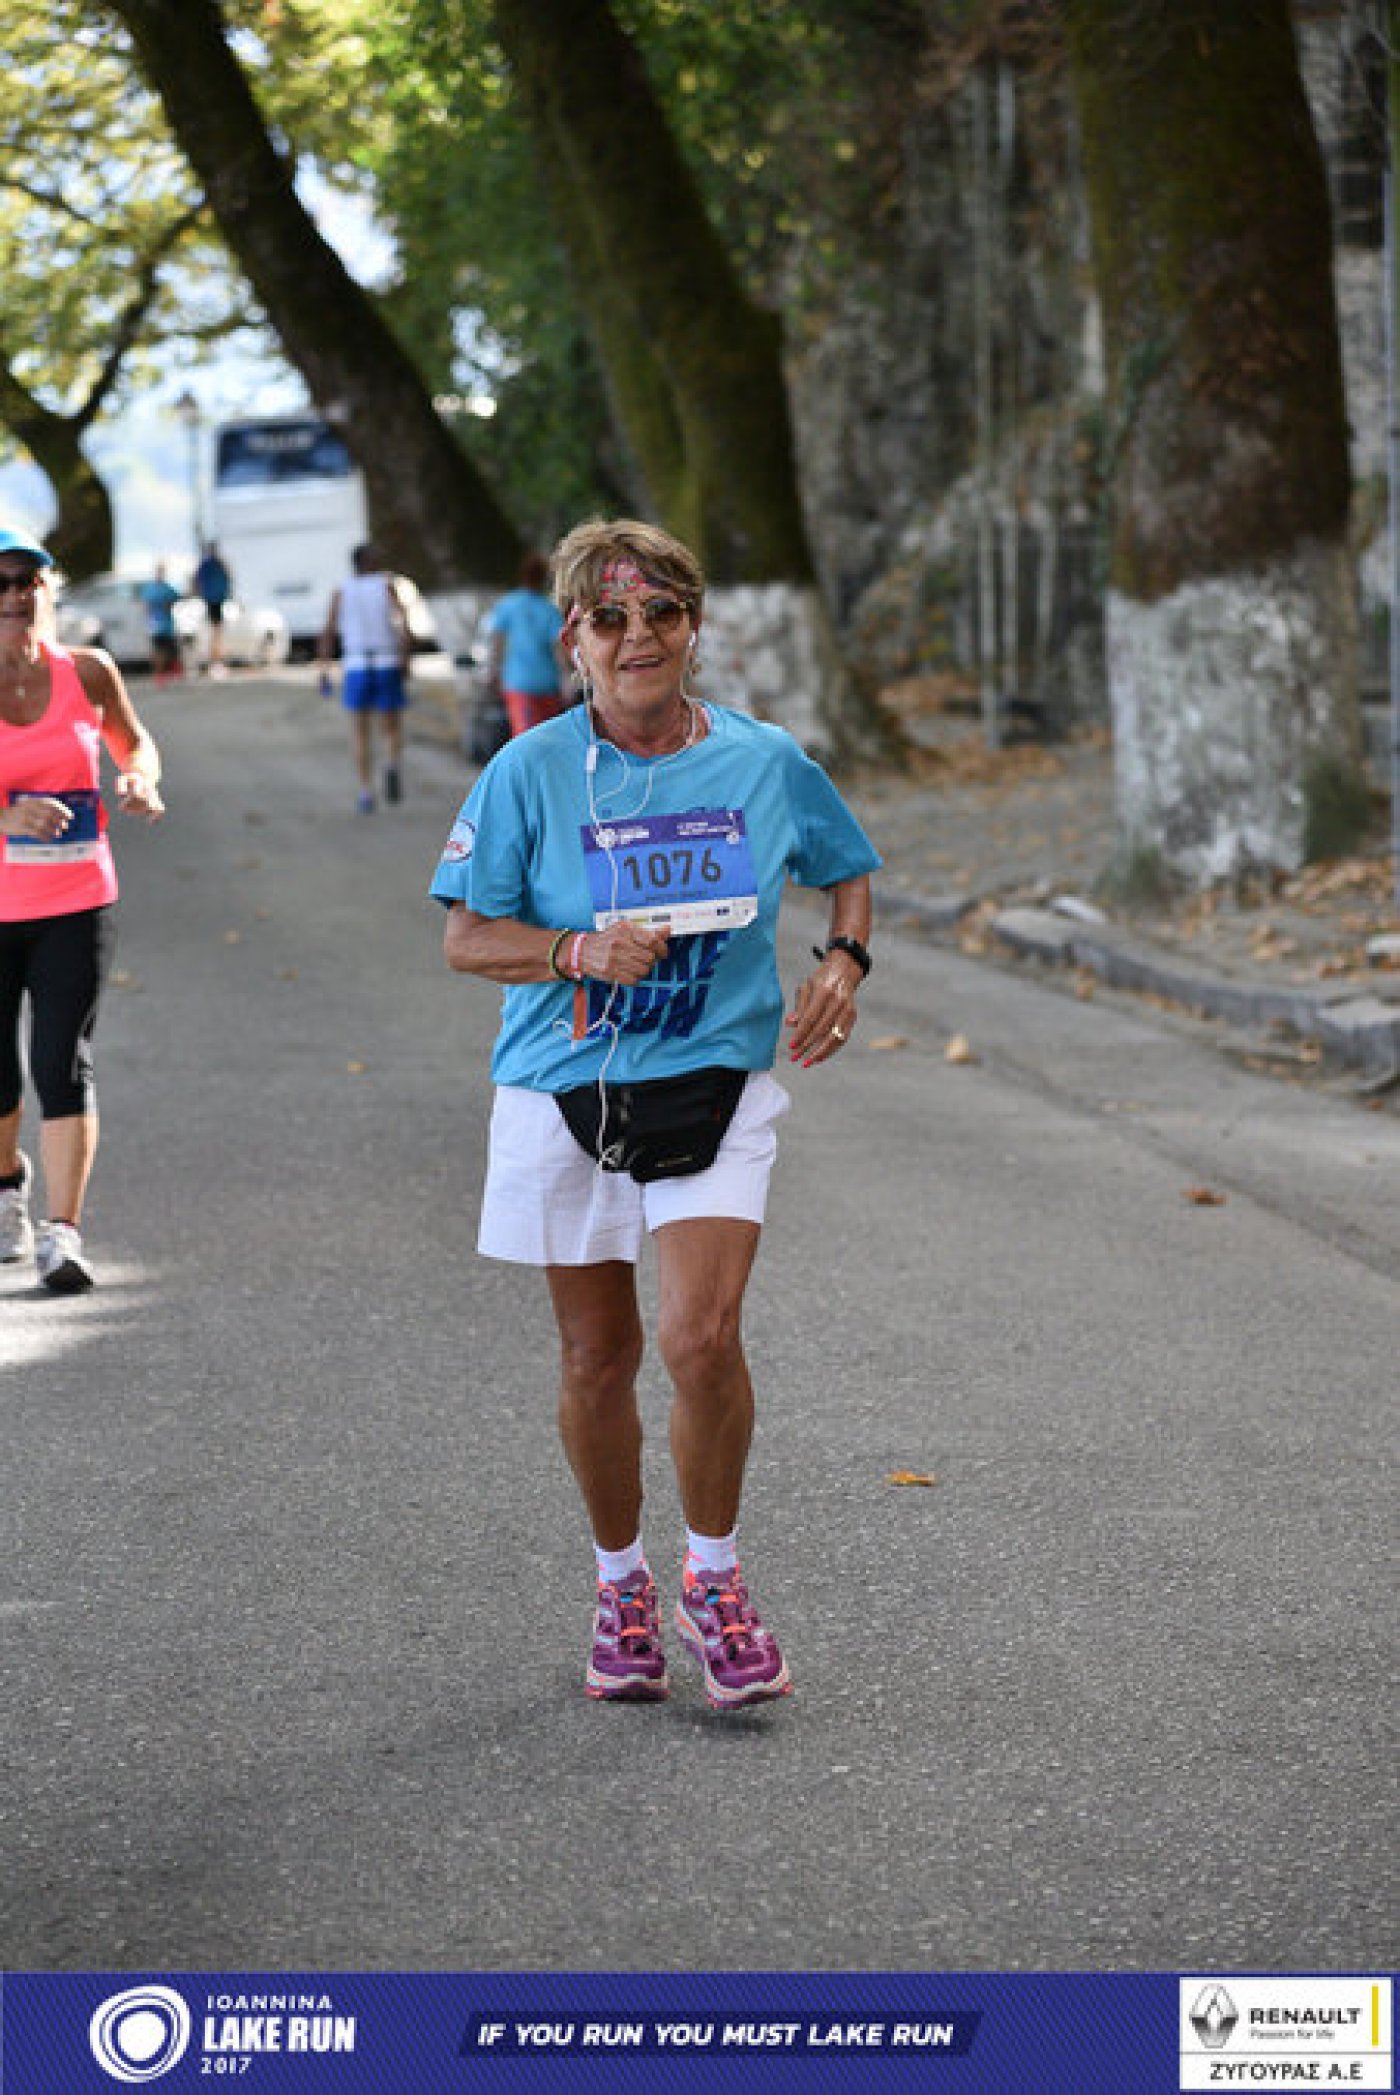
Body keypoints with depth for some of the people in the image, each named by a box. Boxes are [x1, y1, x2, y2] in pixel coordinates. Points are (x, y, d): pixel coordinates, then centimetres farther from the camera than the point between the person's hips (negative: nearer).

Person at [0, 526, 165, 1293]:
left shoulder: (87, 673, 1)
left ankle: (62, 1234, -8)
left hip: (75, 904, 0)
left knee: (63, 1063, -9)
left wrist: (140, 778, -4)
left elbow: (133, 743, 19)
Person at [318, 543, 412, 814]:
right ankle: (393, 765, -18)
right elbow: (403, 621, -11)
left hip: (356, 668, 1)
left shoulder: (342, 591, 7)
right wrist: (405, 658, -8)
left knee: (362, 733, 11)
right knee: (393, 728, 12)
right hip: (389, 665, -1)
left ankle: (366, 792, 2)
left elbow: (328, 632, 3)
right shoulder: (387, 585, 3)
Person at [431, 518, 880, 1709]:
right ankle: (622, 1583, 29)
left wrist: (843, 964, -1)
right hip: (565, 1092, 0)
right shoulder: (530, 774, -5)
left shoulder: (764, 761, 1)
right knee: (597, 1357, 9)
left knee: (701, 1337, -17)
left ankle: (714, 1580, 4)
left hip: (716, 1086, 0)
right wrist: (581, 951, -19)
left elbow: (849, 872, 18)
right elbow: (466, 940, -3)